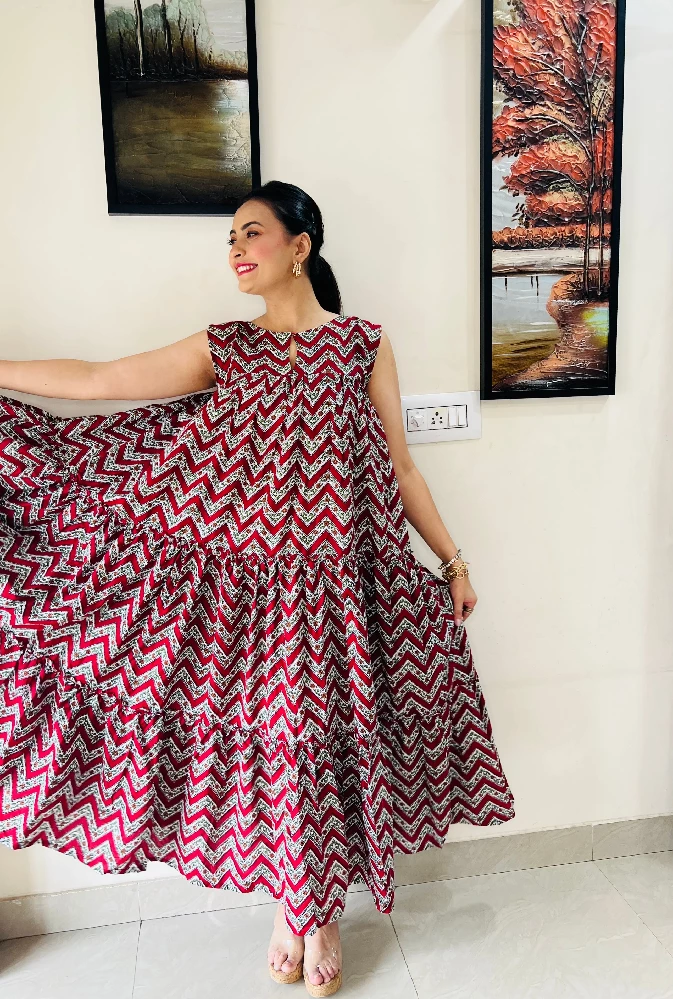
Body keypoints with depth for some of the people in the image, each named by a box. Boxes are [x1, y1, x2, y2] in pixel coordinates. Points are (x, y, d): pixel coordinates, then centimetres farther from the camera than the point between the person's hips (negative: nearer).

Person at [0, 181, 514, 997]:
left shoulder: (363, 343, 1)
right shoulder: (223, 350, 4)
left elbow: (397, 466, 3)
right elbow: (95, 382, 3)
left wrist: (453, 561, 3)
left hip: (341, 581, -1)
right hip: (251, 582, 2)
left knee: (328, 740, 10)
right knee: (265, 741, 11)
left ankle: (324, 914, 35)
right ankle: (287, 906, 38)